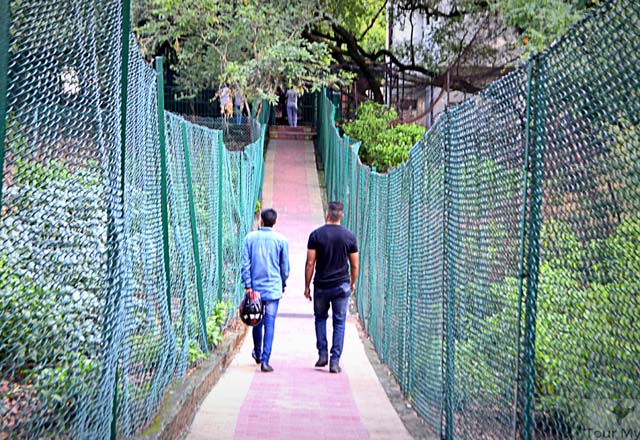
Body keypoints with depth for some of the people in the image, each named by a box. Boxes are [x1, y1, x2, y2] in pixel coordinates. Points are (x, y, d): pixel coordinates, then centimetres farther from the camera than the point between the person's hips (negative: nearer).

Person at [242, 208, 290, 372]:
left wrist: (247, 285, 0)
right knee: (269, 324, -2)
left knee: (257, 322, 17)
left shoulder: (250, 238, -2)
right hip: (273, 288, -2)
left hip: (255, 287, 2)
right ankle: (265, 360, -9)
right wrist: (283, 284, 19)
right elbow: (285, 266, 3)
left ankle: (257, 354, 34)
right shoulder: (281, 240, -3)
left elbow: (245, 264, -4)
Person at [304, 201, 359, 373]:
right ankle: (335, 361, 1)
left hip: (321, 286, 0)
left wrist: (307, 286, 3)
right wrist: (353, 283, 19)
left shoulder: (316, 235, -5)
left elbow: (310, 263, -6)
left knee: (320, 317, 20)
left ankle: (322, 354, 11)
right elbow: (354, 265, 3)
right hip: (342, 285, 0)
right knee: (339, 322, 5)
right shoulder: (349, 236, -2)